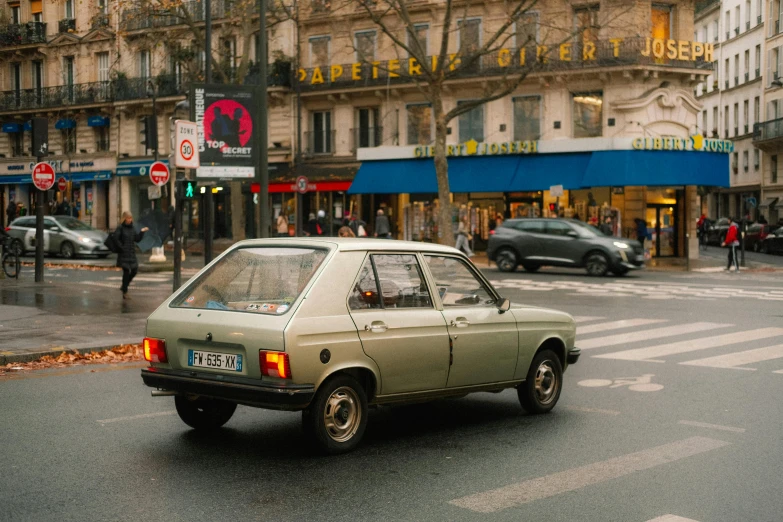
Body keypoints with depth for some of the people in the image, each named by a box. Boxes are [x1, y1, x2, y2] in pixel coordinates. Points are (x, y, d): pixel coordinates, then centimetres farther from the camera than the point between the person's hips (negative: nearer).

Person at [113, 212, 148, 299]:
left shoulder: (132, 228, 10)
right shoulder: (120, 228, -7)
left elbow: (137, 239, 9)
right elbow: (115, 238, -16)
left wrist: (141, 232, -2)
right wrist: (121, 247, -16)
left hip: (132, 253, 6)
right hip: (124, 254, -6)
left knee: (134, 270, 4)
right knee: (126, 271, -6)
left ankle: (124, 286, 25)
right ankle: (125, 293, 2)